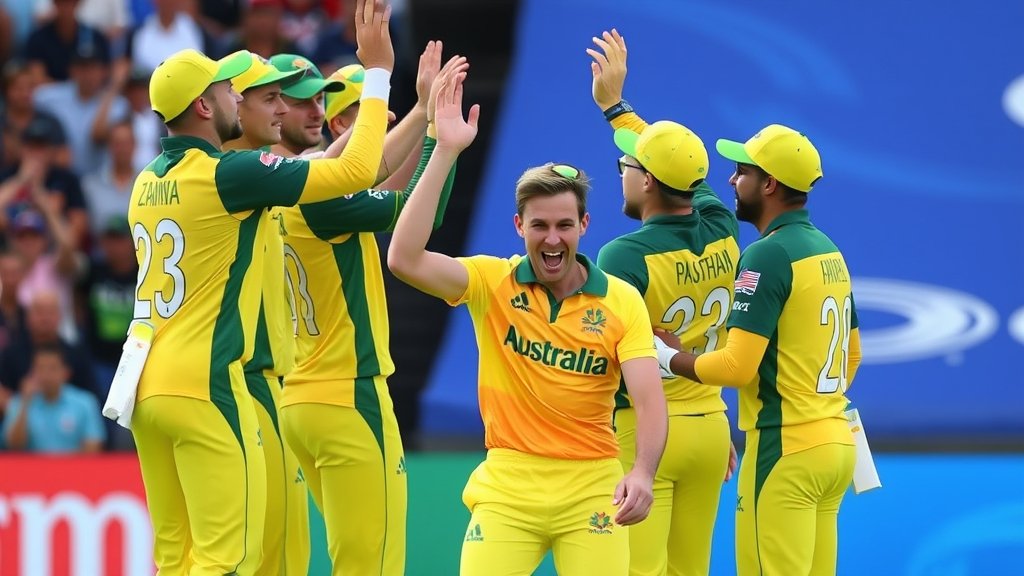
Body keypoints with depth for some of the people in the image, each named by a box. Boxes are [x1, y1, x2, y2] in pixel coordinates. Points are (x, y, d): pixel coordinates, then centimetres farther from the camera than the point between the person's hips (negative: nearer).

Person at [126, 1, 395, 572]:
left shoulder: (148, 183, 14)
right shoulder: (228, 174, -10)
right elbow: (356, 172, -11)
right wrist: (378, 73, -1)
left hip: (147, 390, 8)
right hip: (206, 389, -8)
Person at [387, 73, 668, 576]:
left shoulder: (622, 301, -2)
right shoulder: (493, 283, -1)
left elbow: (649, 399, -10)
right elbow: (404, 259, -16)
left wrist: (643, 473, -30)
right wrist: (445, 152, -19)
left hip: (591, 488, 0)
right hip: (508, 484, 0)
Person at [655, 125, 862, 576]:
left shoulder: (768, 256, -14)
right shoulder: (829, 251, 13)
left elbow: (737, 365, -19)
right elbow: (852, 354, 23)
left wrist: (670, 357, -4)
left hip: (785, 448, -9)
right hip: (836, 438, 9)